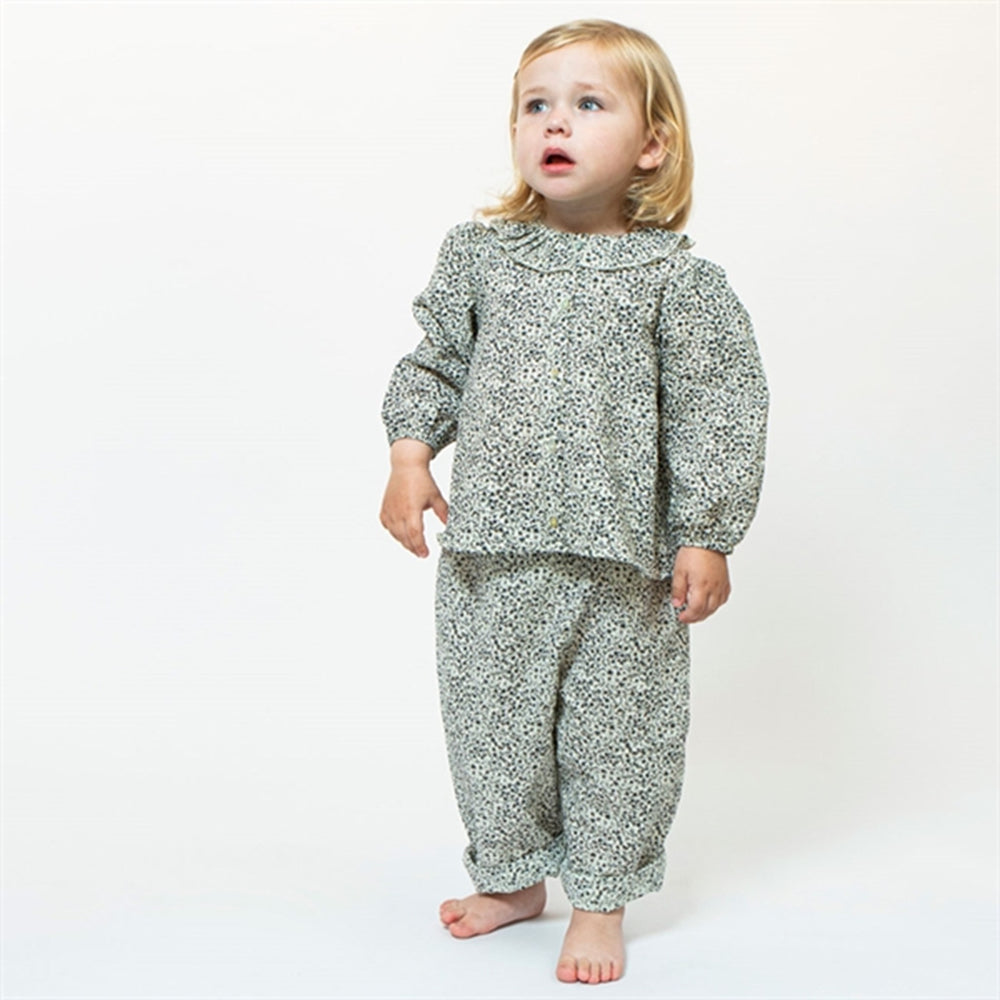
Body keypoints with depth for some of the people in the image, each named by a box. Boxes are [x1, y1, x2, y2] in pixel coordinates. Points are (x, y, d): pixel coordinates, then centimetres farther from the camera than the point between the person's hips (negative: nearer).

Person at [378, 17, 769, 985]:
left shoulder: (678, 278, -6)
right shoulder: (478, 253, 4)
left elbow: (720, 408, -4)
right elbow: (435, 363, 14)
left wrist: (707, 539, -7)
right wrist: (409, 457, 2)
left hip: (623, 562, -3)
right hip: (491, 554, 3)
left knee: (615, 729, 8)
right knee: (490, 718, 13)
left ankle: (600, 900, 28)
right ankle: (511, 875, 36)